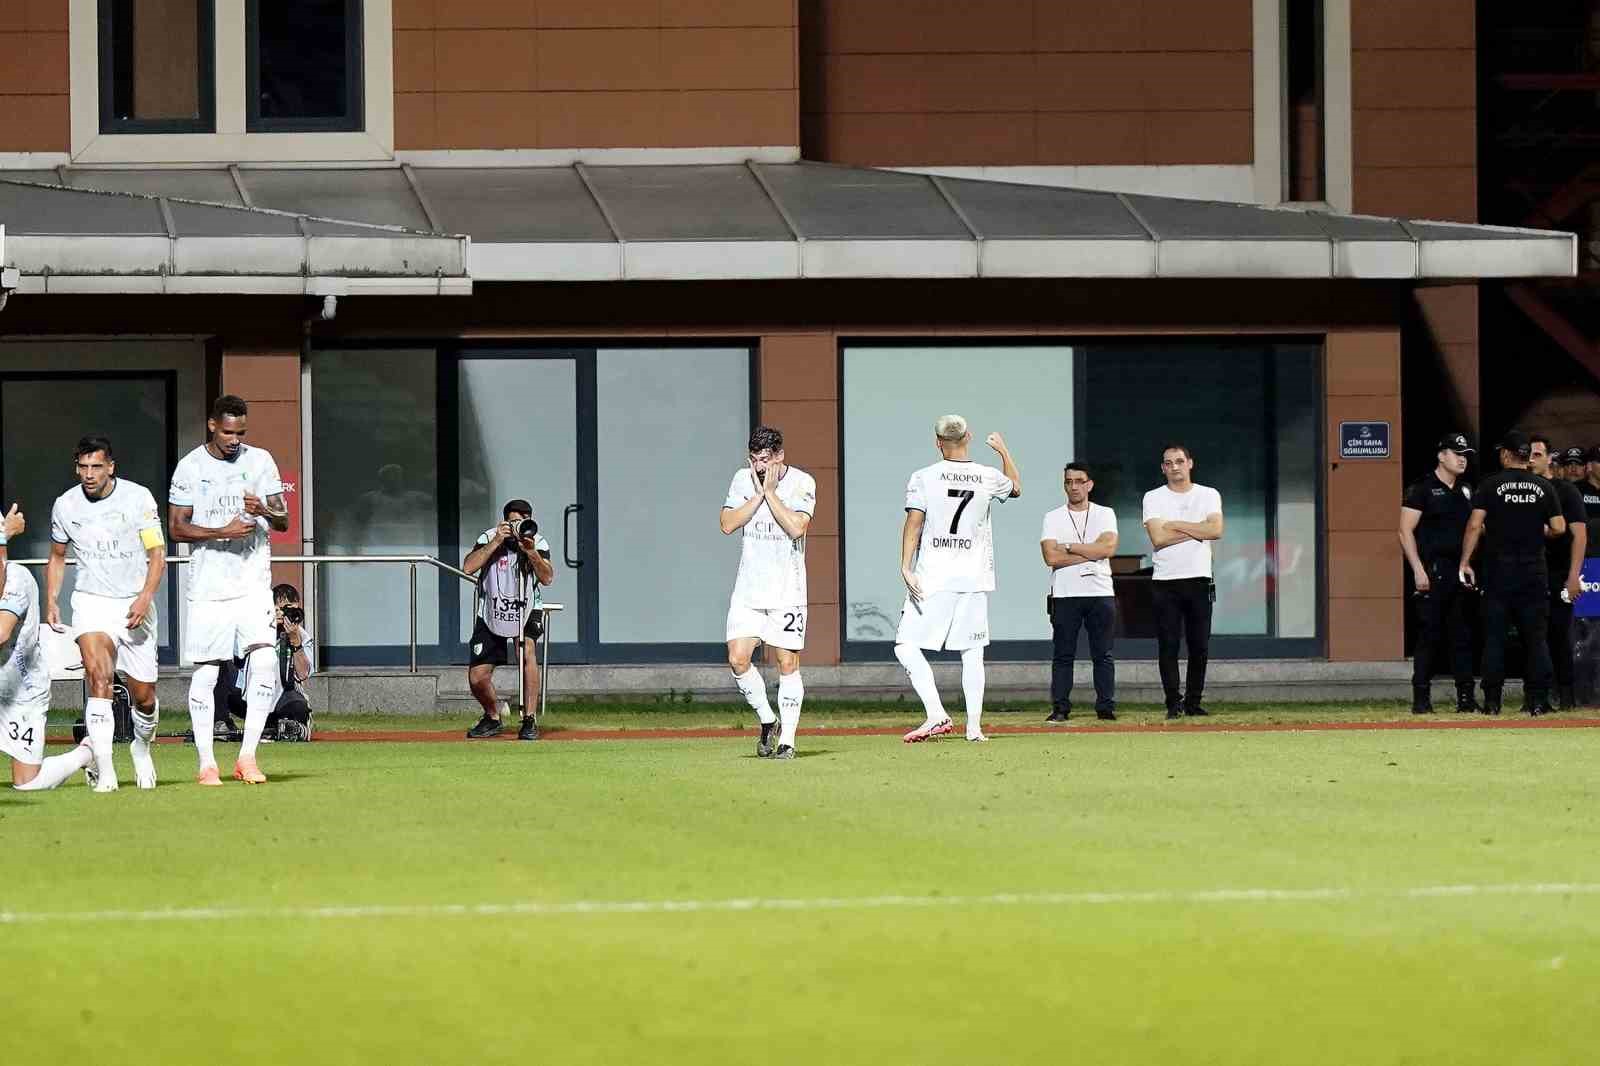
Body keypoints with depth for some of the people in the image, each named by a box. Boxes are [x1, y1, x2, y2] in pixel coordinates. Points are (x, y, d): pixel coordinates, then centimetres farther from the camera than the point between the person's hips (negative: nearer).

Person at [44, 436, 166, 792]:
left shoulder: (138, 497, -6)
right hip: (92, 602, 0)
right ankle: (103, 768, -28)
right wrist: (51, 601, 3)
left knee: (144, 696, 3)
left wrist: (145, 597, -19)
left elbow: (157, 553, -4)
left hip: (134, 604, 0)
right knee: (99, 676, -26)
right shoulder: (65, 505, 1)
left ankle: (141, 746, 37)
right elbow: (57, 557, 16)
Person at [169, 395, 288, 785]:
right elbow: (177, 528, -1)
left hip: (253, 583, 1)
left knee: (264, 660, -15)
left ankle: (247, 757, -10)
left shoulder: (260, 461, 7)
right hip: (208, 587, -1)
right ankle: (206, 763, 8)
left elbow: (283, 521, 8)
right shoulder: (191, 467, 1)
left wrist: (263, 510, -15)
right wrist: (223, 531, -15)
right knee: (205, 672, 0)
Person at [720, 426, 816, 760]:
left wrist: (770, 492, -18)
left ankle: (787, 739, 6)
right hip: (748, 589, 3)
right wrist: (758, 494, -13)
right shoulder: (743, 479, 4)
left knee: (788, 663, -2)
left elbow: (797, 527, -20)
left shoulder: (802, 483, -7)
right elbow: (728, 524, -5)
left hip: (787, 591, -3)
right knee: (738, 659, -7)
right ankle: (767, 721, 14)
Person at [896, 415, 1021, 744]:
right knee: (972, 653, 10)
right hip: (975, 578, 3)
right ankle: (974, 726, 7)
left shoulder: (923, 478, -5)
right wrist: (1003, 451, 41)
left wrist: (906, 568, -15)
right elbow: (1015, 487, 26)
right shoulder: (988, 478, 4)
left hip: (933, 580, -3)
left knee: (907, 647, 0)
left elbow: (914, 522, -13)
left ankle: (936, 714, -14)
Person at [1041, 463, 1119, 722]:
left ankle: (1106, 707, 3)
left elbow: (1108, 547, -9)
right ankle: (1060, 708, 0)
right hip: (1065, 594, 0)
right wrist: (1091, 553, -9)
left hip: (1100, 593, 0)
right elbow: (1051, 557, -8)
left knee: (1103, 654, 1)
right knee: (1063, 655, -1)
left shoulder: (1105, 514, 9)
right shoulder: (1053, 518, 7)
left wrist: (1069, 547, -8)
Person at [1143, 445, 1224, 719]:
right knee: (1168, 645, -5)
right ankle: (1173, 703, -2)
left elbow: (1216, 530, -9)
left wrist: (1175, 525, -7)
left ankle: (1193, 702, 9)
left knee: (1200, 645, 1)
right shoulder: (1154, 498, 5)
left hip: (1199, 581, 1)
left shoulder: (1209, 495, 9)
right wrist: (1196, 530, -7)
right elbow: (1158, 538, -10)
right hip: (1165, 582, -1)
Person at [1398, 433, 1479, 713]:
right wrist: (1418, 570, -16)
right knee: (1429, 634, -6)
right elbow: (1406, 531, -7)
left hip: (1462, 571, 6)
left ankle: (1465, 696, 7)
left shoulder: (1466, 491, 17)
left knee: (1463, 635, 5)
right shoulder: (1422, 489, -2)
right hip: (1433, 571, -6)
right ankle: (1421, 697, -3)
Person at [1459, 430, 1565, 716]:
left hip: (1499, 571, -2)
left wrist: (1465, 562, -5)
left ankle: (1492, 700, 0)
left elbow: (1475, 525, -10)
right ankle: (1537, 700, 1)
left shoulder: (1490, 485, -4)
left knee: (1494, 636, 2)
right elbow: (1559, 528, 2)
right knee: (1536, 636, 6)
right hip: (1534, 572, 2)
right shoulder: (1544, 487, 3)